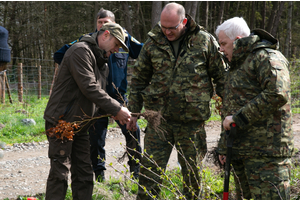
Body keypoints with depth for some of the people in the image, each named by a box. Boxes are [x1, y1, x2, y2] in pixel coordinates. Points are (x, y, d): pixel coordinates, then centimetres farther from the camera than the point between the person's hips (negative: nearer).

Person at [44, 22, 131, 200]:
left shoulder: (102, 63, 18)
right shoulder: (81, 51, -14)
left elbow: (100, 93, 18)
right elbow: (89, 88, -23)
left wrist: (117, 113, 0)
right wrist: (117, 109, -22)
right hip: (62, 122, -10)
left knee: (84, 174, 9)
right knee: (60, 173, -8)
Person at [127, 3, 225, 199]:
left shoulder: (205, 41, -3)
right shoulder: (153, 42, 3)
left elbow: (221, 76, 3)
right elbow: (139, 78, 11)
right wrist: (133, 111, 9)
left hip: (192, 120, -1)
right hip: (158, 118, 1)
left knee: (192, 172, 11)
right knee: (150, 169, 0)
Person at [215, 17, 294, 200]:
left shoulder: (267, 58, -10)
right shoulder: (237, 64, 23)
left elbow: (277, 95, -26)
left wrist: (239, 118, -20)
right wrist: (224, 146, 23)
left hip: (266, 151, -10)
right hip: (242, 150, 10)